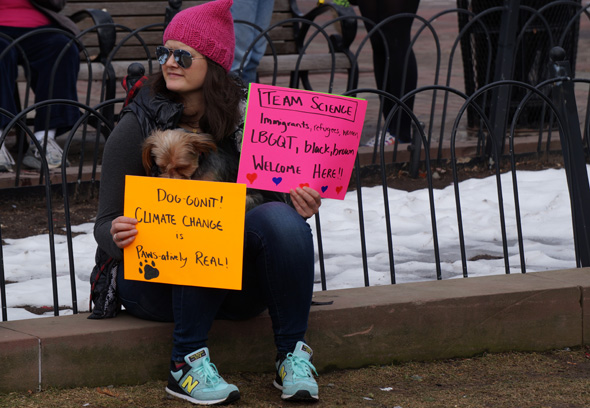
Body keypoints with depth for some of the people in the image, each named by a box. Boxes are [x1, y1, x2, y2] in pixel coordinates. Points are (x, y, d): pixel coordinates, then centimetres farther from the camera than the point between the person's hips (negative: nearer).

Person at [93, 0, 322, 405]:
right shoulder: (138, 126, -5)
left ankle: (293, 355, -20)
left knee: (281, 217, -26)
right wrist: (117, 235, -31)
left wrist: (298, 200, -20)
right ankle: (187, 363, -27)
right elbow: (106, 223, -6)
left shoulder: (243, 116, 2)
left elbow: (273, 190, 5)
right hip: (153, 284, -3)